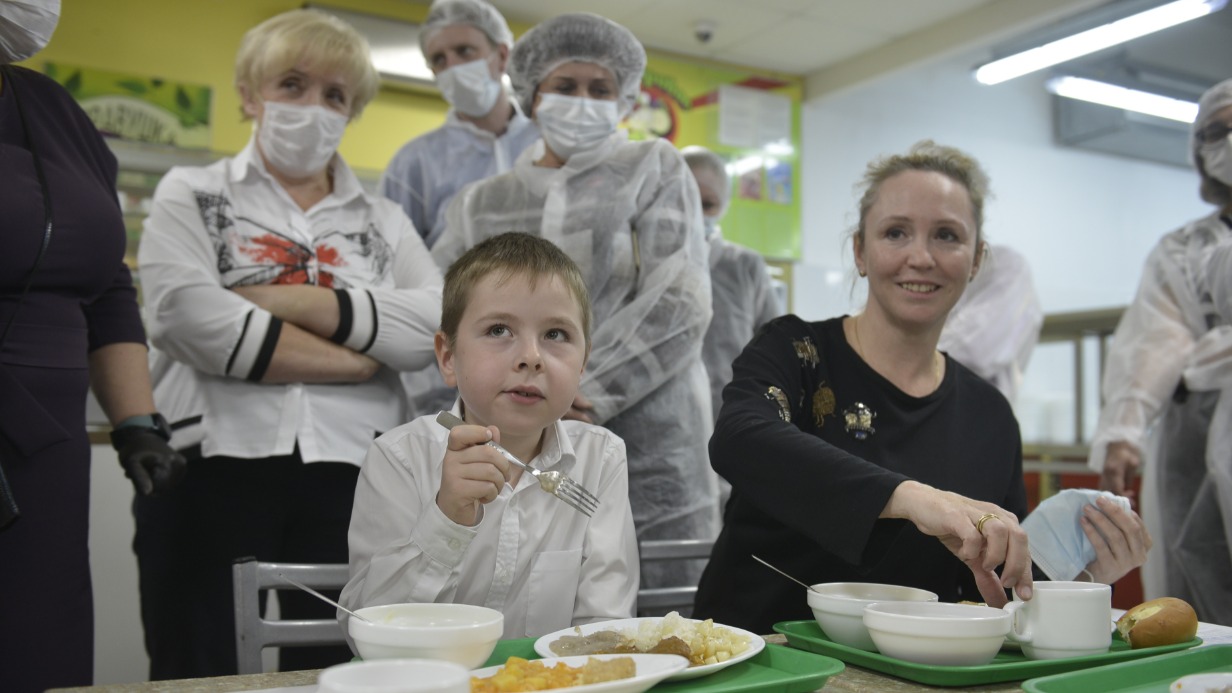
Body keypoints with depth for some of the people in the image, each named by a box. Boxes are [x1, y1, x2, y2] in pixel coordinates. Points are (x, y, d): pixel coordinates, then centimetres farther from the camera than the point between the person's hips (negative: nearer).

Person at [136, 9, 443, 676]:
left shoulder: (383, 219, 16)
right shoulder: (191, 194, 10)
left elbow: (442, 323, -3)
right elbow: (185, 316, -10)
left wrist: (293, 301, -10)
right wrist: (353, 359, -9)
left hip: (353, 470, 2)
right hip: (224, 463, -2)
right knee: (212, 672, 2)